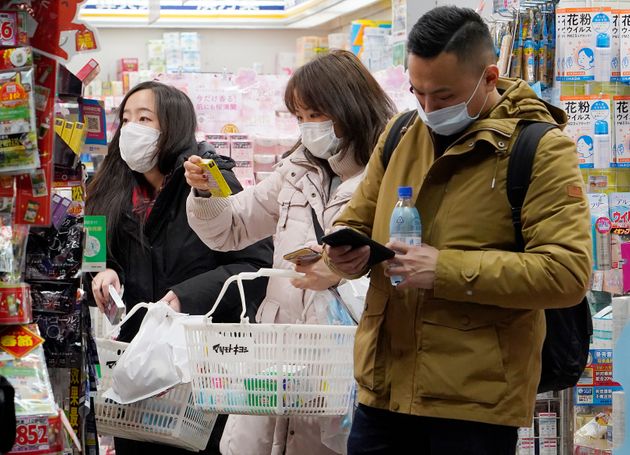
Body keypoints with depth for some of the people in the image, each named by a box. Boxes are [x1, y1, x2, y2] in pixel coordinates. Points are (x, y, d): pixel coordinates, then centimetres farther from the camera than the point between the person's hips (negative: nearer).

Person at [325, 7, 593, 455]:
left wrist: (446, 270, -21)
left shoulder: (541, 150, -8)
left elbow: (568, 272, -16)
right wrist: (348, 251, -3)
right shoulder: (401, 134, 11)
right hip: (383, 387, 5)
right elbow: (357, 220, 22)